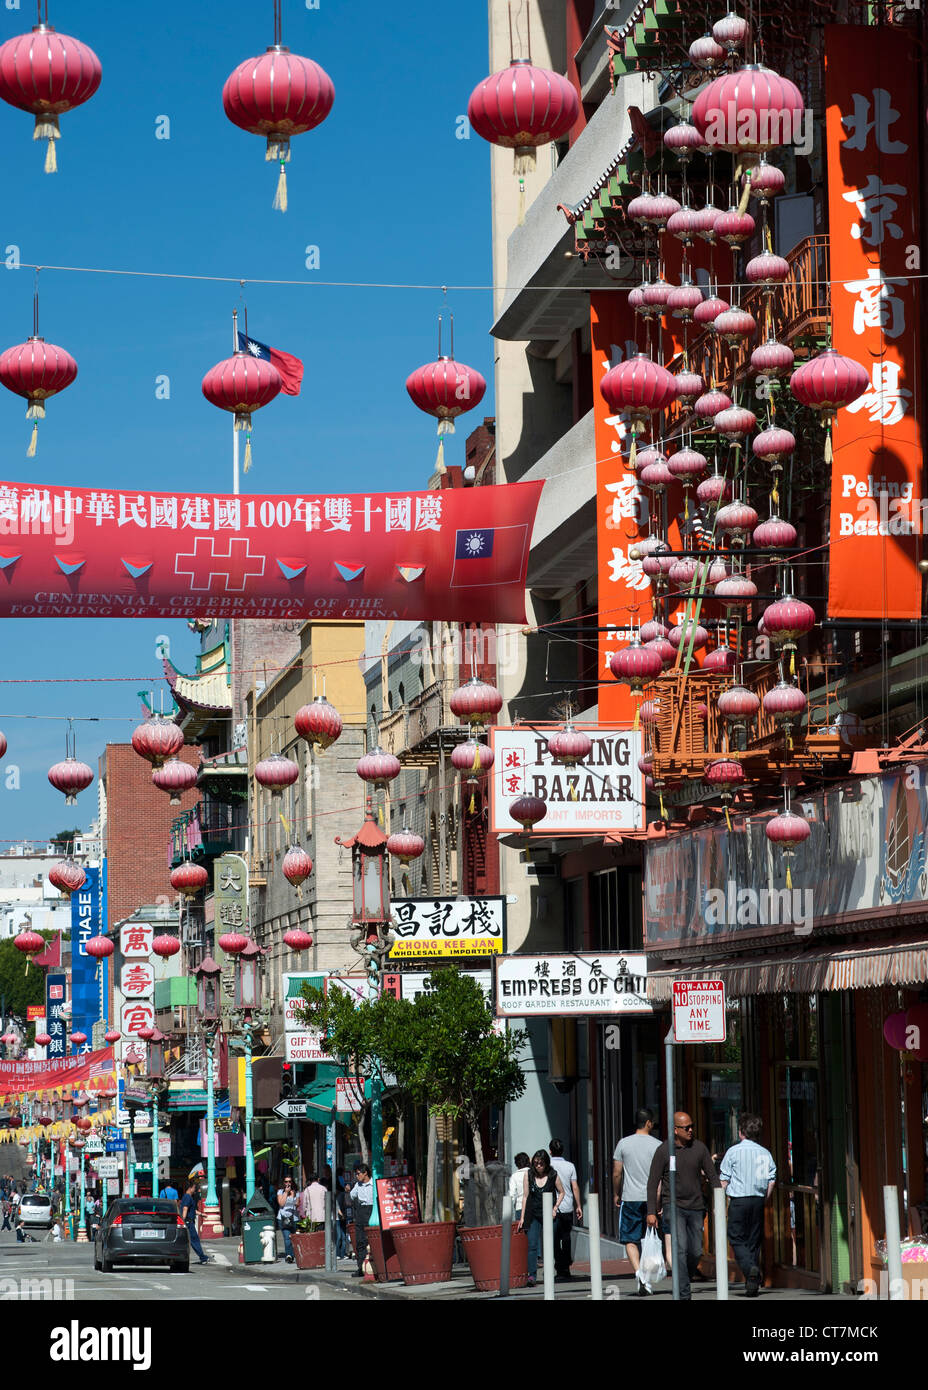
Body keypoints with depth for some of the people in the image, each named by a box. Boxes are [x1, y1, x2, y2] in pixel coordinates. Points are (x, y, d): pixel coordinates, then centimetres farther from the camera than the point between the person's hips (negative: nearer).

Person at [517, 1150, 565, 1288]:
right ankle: (531, 1276, -18)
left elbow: (561, 1193, 9)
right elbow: (525, 1196, 4)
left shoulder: (553, 1175, -4)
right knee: (532, 1246, -11)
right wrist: (522, 1217, 2)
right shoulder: (529, 1174, 0)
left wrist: (555, 1208, -4)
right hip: (533, 1215, 1)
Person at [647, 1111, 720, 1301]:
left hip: (696, 1207, 4)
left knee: (695, 1252, 7)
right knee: (680, 1250, -16)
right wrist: (651, 1212, -10)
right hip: (674, 1207, -4)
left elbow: (712, 1176, 5)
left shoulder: (699, 1148, 1)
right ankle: (684, 1295, -18)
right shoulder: (663, 1151, -7)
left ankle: (684, 1281, 32)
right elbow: (653, 1183, -4)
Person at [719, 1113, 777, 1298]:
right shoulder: (765, 1153, 7)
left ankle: (749, 1268, -26)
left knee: (737, 1239, 1)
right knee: (754, 1241, 9)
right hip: (758, 1200, 4)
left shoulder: (734, 1151, -4)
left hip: (739, 1200, -4)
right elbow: (772, 1181, 5)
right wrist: (764, 1200, 14)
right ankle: (752, 1284, 7)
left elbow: (724, 1180, -3)